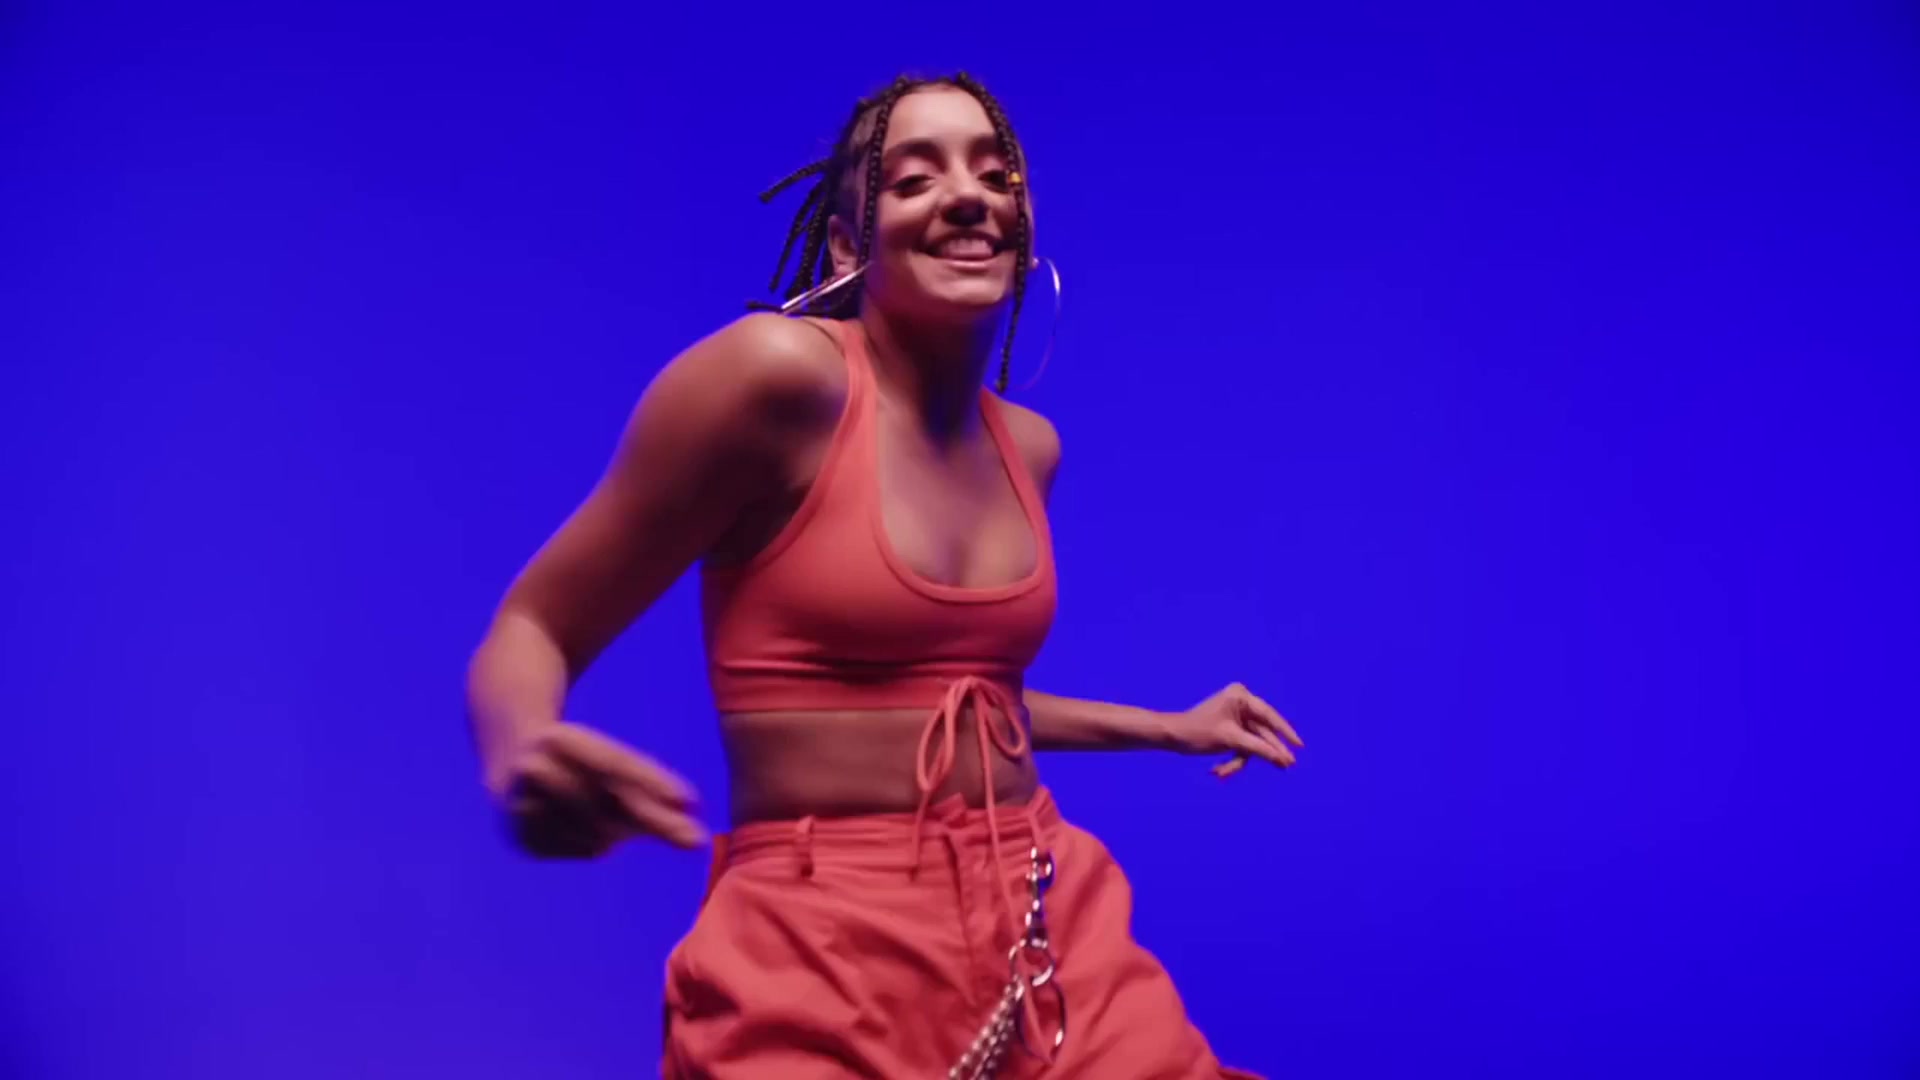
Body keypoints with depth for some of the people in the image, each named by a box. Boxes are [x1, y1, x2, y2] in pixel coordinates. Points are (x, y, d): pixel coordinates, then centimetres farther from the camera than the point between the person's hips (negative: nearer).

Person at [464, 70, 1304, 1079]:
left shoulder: (1027, 444, 6)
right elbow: (530, 631, -9)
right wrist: (525, 768, -31)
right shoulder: (777, 370, -14)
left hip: (1056, 937, 6)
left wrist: (1169, 728, 24)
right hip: (821, 959, -6)